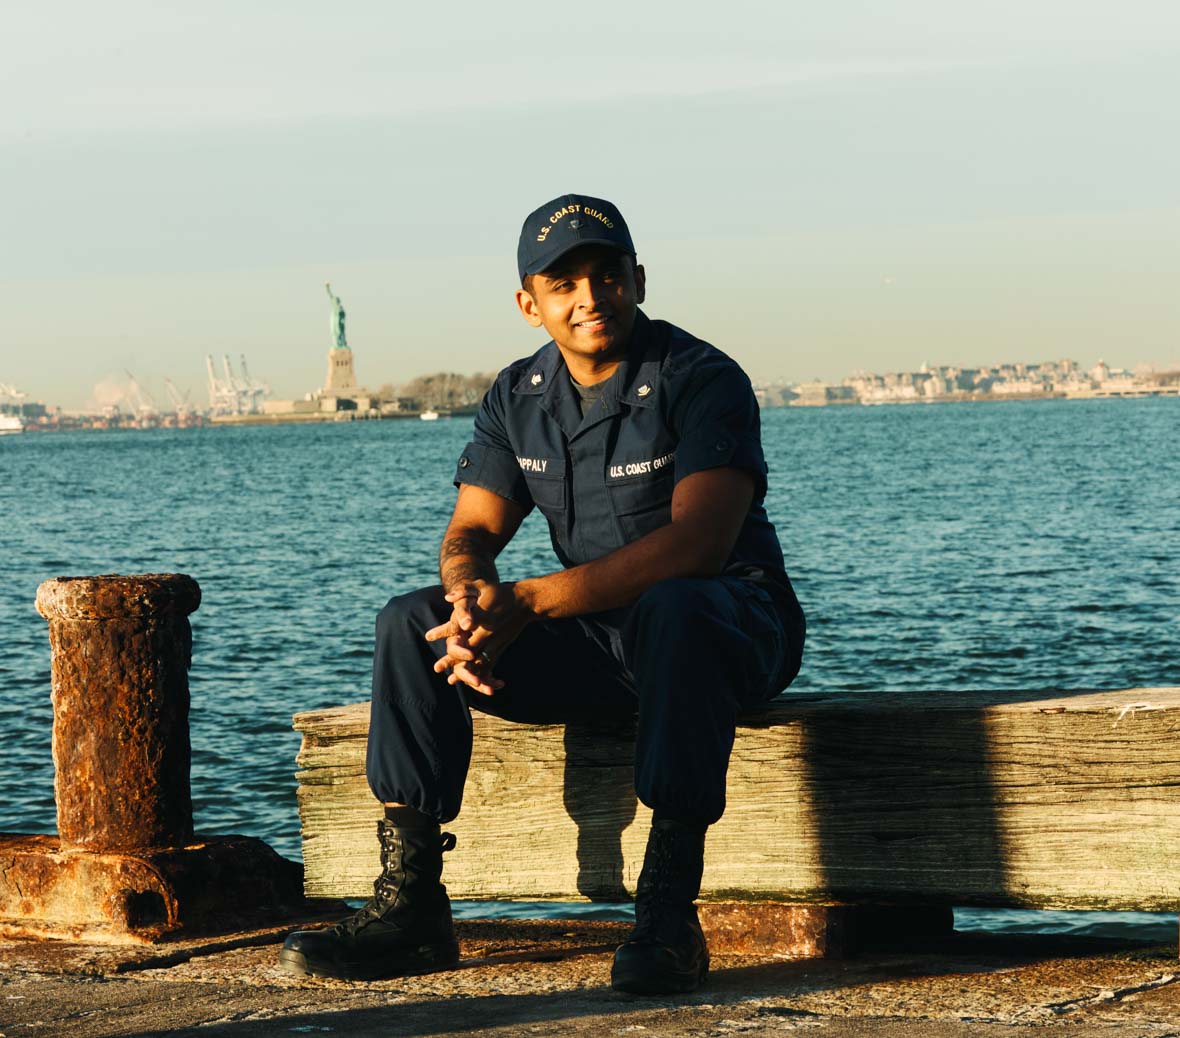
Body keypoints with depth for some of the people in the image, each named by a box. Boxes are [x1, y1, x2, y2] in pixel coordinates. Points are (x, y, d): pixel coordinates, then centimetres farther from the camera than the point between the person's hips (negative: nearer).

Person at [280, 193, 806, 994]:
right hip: (599, 637, 6)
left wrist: (530, 602, -32)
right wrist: (472, 593, -25)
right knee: (412, 624, -9)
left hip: (731, 623, -6)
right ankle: (411, 906, -14)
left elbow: (697, 543, -28)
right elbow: (472, 531, 3)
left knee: (673, 611, -41)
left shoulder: (702, 381, -15)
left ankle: (668, 911, -40)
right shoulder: (519, 397, 6)